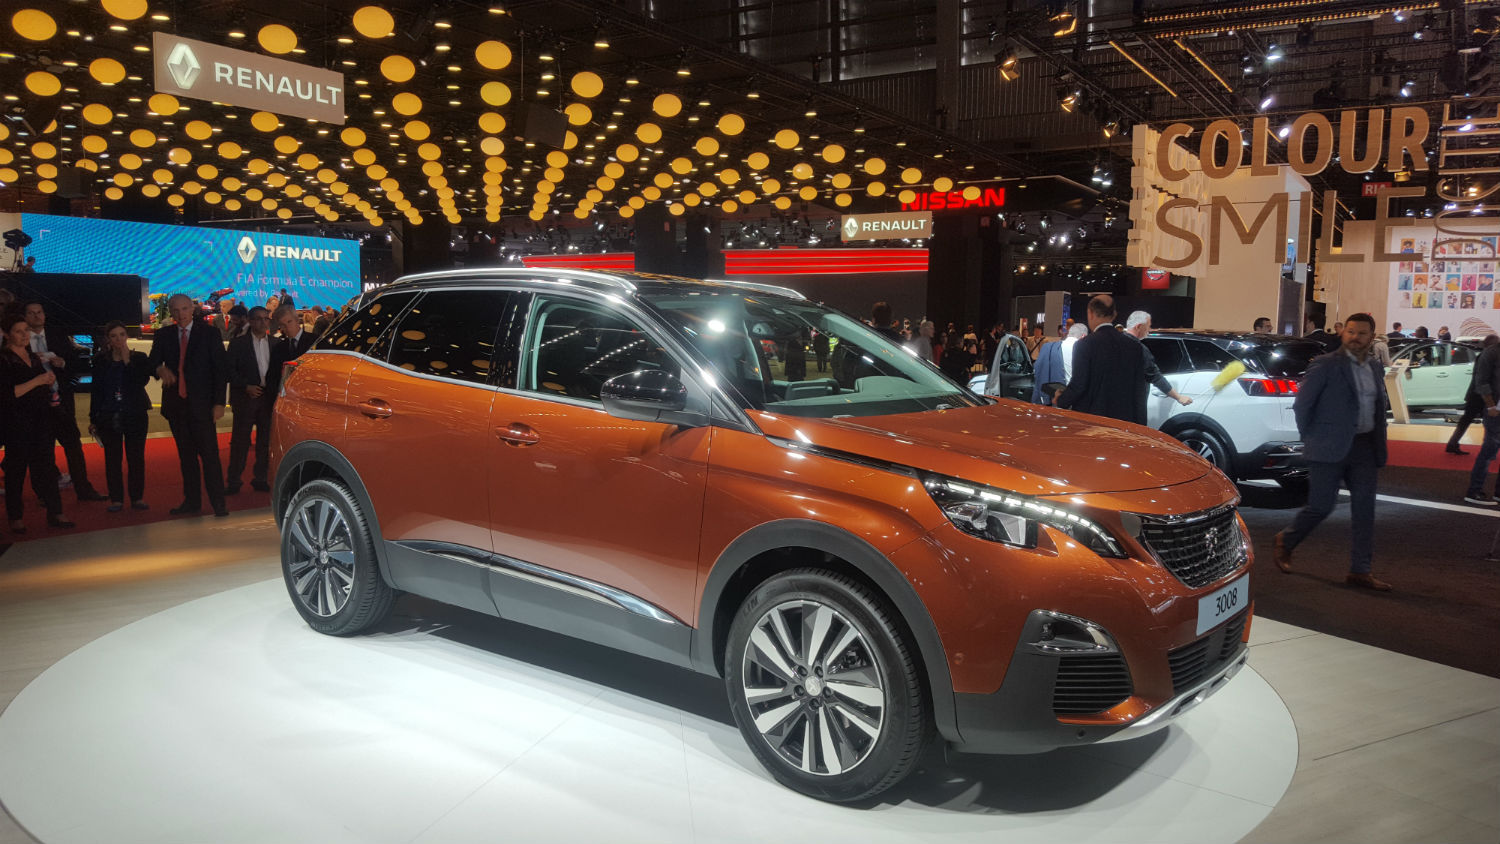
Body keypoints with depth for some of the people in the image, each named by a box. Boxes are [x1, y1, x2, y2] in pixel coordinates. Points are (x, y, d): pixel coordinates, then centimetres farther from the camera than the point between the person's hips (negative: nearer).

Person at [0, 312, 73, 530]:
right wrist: (37, 381, -19)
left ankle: (55, 512, 3)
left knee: (45, 466, 3)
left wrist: (50, 383, 7)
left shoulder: (34, 357, 16)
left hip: (41, 421, 6)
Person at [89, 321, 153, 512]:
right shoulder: (101, 362, 7)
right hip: (109, 417, 1)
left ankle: (137, 498, 10)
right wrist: (93, 419, 6)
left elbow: (142, 381, -13)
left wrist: (127, 361, -14)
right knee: (112, 459, 2)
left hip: (135, 416, -1)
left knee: (136, 457, 1)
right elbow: (97, 391, 8)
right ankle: (116, 499, 9)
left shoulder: (139, 358, 2)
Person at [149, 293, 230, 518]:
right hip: (175, 403, 4)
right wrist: (160, 369, -20)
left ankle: (218, 503, -4)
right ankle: (192, 501, 17)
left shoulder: (209, 334, 0)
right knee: (186, 454, 10)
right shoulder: (164, 335, 10)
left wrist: (219, 402, -8)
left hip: (201, 404, -4)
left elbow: (221, 368, -2)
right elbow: (152, 362, 6)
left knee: (209, 453, -7)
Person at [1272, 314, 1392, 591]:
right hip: (1330, 448, -6)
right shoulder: (1325, 365, -7)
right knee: (1321, 506, -3)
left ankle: (1360, 571, 9)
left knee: (1364, 510, 3)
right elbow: (1301, 403, -6)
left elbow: (1381, 404, 21)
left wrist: (1379, 444, 13)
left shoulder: (1375, 367, 12)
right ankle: (1286, 542, 23)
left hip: (1365, 447, 6)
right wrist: (1310, 438, -4)